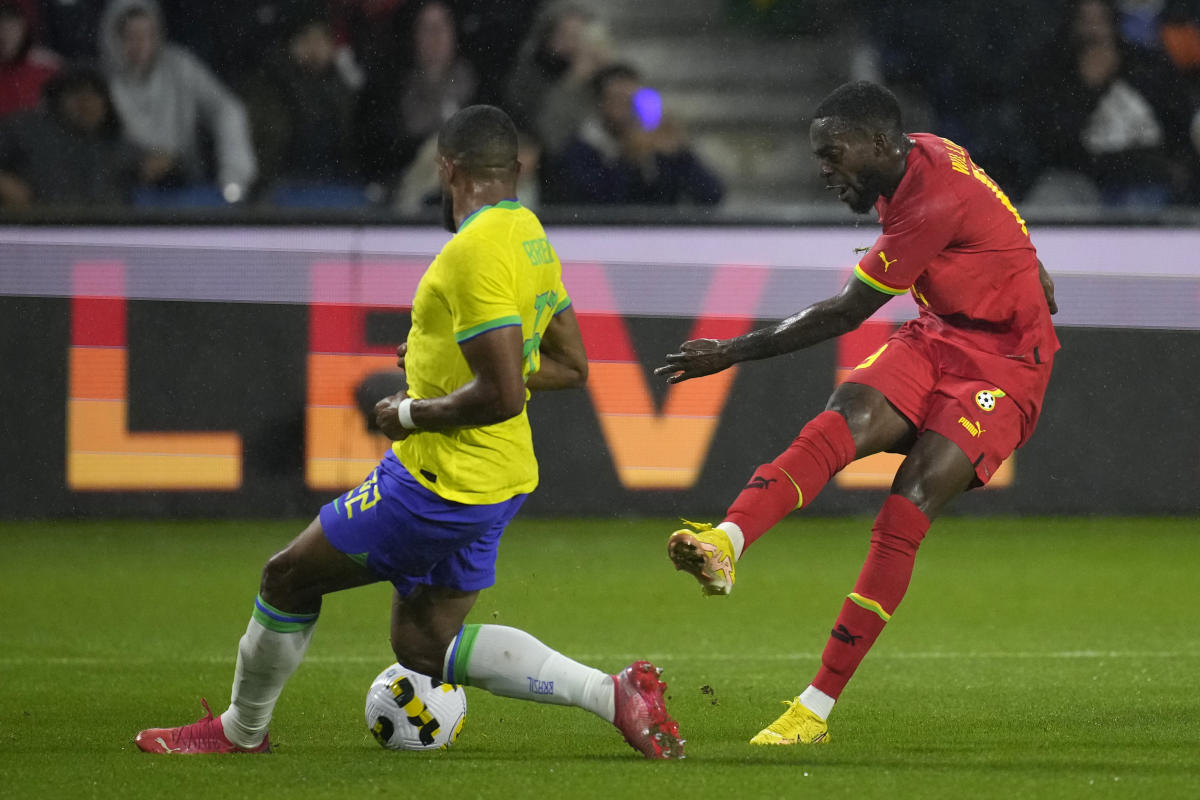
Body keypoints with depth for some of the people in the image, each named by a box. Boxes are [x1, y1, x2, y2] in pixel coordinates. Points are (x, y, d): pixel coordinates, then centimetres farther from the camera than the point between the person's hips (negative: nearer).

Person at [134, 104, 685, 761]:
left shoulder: (476, 252, -22)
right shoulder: (530, 236, 8)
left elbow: (501, 394, -28)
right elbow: (569, 367, 16)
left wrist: (410, 414, -13)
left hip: (444, 482, -9)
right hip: (498, 482, 9)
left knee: (287, 579, 7)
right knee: (423, 645, 15)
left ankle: (241, 731, 26)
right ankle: (612, 693, 6)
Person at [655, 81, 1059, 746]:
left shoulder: (936, 199, -25)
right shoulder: (919, 159, 3)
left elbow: (844, 314, -21)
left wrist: (735, 352, -16)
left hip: (1004, 368, -8)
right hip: (936, 339, 8)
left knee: (907, 509, -22)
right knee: (844, 419, -23)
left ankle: (816, 709, -22)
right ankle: (724, 542, -48)